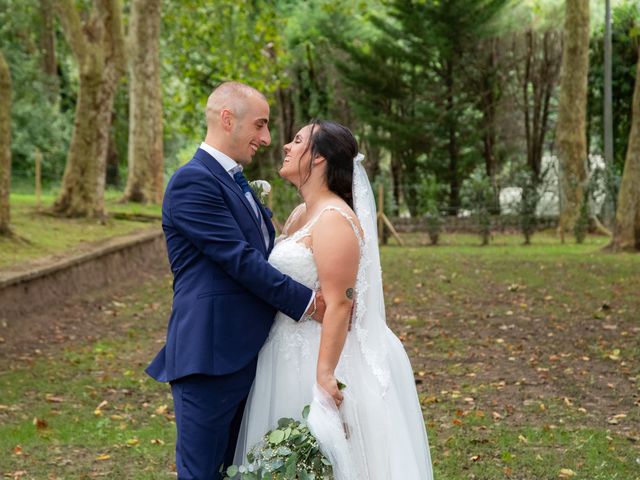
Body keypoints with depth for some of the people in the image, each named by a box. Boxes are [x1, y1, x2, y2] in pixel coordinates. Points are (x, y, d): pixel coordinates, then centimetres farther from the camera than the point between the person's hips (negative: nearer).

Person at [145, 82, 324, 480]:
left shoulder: (234, 180, 18)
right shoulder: (193, 181, -13)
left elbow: (262, 255, 18)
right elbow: (240, 260, -18)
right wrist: (308, 301, -12)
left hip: (245, 353, 10)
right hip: (210, 356, -10)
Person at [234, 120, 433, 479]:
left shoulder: (334, 220, -18)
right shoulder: (301, 214, 12)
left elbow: (339, 304, -24)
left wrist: (324, 376, -27)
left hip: (319, 358, -9)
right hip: (291, 356, 9)